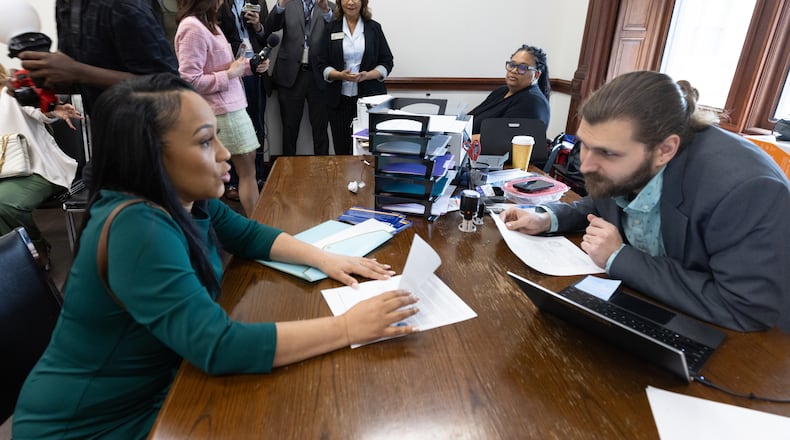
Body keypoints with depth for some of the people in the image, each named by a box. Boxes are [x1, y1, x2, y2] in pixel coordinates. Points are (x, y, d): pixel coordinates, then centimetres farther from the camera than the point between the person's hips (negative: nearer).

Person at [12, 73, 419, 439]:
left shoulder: (185, 200, -7)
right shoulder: (137, 230, -32)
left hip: (159, 384, 7)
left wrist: (323, 258, -8)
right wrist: (348, 327, -33)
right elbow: (219, 346, -37)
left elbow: (248, 234, 7)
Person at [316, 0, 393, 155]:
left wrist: (367, 75, -13)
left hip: (370, 97, -1)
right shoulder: (331, 28, 8)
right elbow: (322, 64, 6)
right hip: (339, 99, 1)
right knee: (341, 149, 3)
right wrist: (340, 75, -14)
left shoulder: (374, 27, 7)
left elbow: (387, 62, 5)